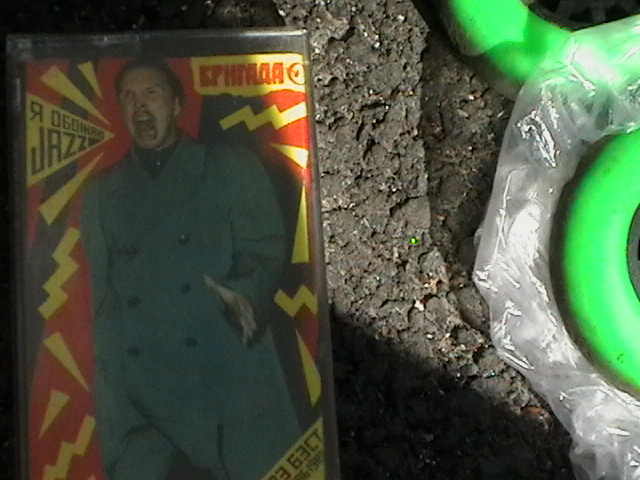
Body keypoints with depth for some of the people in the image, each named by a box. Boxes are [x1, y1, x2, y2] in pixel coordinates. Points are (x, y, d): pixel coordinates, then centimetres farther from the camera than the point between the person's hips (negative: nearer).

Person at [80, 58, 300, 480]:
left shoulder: (232, 168, 11)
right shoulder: (102, 193, 19)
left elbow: (266, 248, 4)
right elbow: (100, 293, 17)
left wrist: (245, 294, -18)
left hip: (228, 366, -2)